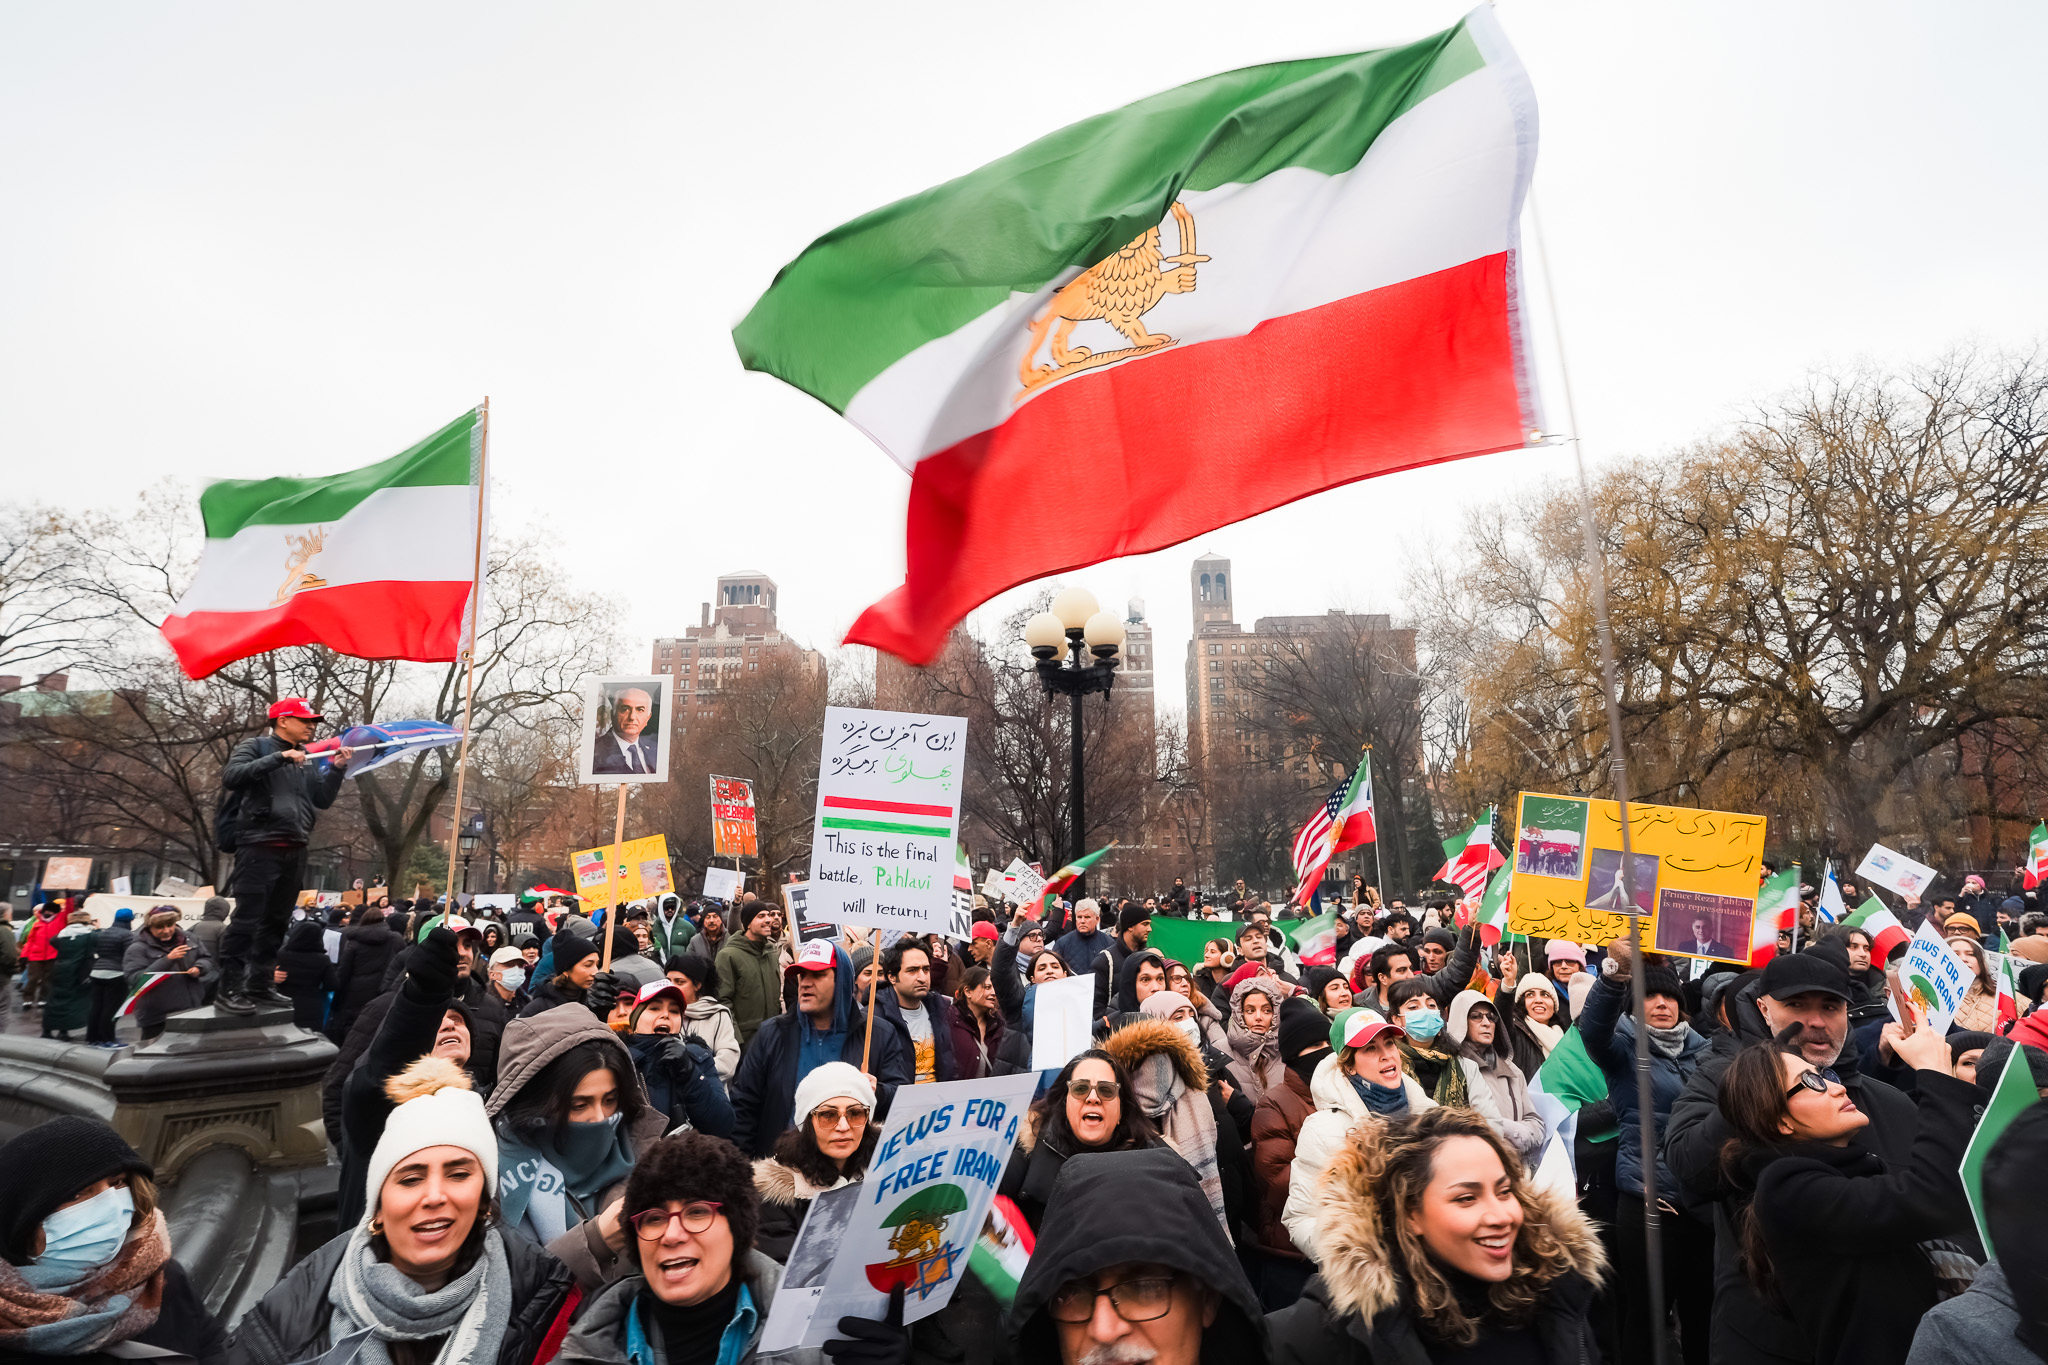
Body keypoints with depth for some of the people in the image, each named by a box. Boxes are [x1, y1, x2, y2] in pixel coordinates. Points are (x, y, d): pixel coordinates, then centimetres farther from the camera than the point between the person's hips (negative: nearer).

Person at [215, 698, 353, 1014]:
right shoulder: (256, 746, 0)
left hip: (295, 851, 6)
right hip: (259, 847, -6)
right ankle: (229, 990, -1)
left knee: (276, 922, 11)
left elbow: (322, 800, 14)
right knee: (246, 920, -6)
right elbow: (231, 776, -18)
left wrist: (337, 770, 0)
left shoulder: (309, 758, 16)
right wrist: (279, 758, -22)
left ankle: (260, 984, 19)